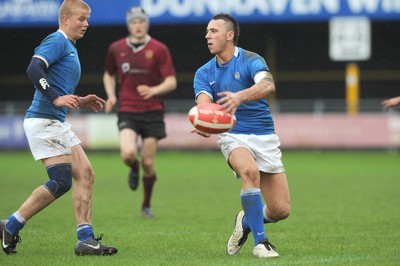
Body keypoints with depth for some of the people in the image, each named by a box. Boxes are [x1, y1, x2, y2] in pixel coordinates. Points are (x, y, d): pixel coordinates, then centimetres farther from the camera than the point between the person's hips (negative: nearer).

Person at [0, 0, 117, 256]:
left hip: (58, 123, 10)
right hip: (43, 120, -10)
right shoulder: (57, 41, -8)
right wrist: (57, 98, -29)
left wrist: (80, 101, 15)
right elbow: (34, 69, -23)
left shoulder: (69, 48, 22)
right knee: (61, 182, -12)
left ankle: (86, 239, 1)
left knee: (85, 174, 2)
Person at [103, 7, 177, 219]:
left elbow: (171, 82, -3)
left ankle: (146, 205, 22)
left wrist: (153, 90, -22)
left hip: (152, 111, -1)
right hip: (127, 111, 1)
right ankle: (134, 169, 15)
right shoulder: (116, 49, 5)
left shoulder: (159, 49, -2)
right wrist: (111, 95, 4)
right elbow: (108, 75, 22)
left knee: (148, 163, 0)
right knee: (128, 153, -23)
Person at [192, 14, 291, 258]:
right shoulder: (204, 73, 4)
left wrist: (240, 97, -50)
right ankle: (260, 242, -24)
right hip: (233, 135, 1)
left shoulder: (251, 60, -8)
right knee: (250, 171, -34)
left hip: (264, 136, -1)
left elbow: (268, 85, -30)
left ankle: (246, 222, 28)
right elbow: (204, 104, -14)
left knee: (281, 210, -6)